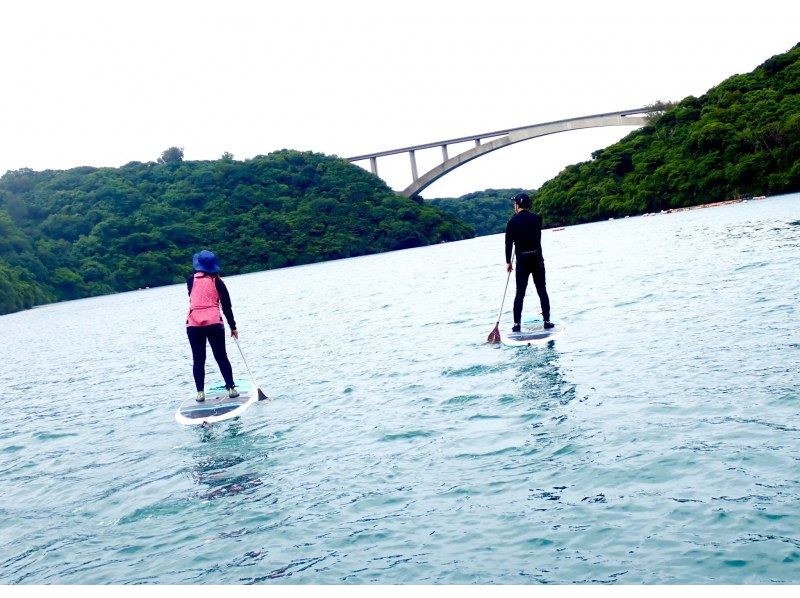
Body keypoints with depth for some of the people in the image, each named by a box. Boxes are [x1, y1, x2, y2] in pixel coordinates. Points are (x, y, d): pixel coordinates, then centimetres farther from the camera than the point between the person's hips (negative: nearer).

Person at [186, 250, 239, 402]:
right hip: (214, 323, -1)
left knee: (198, 359, 8)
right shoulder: (217, 282, 4)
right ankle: (231, 388, 10)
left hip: (193, 325, 1)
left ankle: (200, 393, 8)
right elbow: (227, 306, 6)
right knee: (221, 357, 9)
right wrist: (233, 326, 14)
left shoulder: (191, 280, 6)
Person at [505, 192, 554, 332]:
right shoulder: (536, 218, -1)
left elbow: (508, 243, -1)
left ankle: (517, 323, 4)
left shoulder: (513, 221, -2)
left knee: (520, 293, 6)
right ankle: (547, 320, 6)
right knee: (542, 291, 8)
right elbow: (538, 238, -2)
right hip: (537, 258, 0)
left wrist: (508, 262, 5)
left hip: (522, 260, 0)